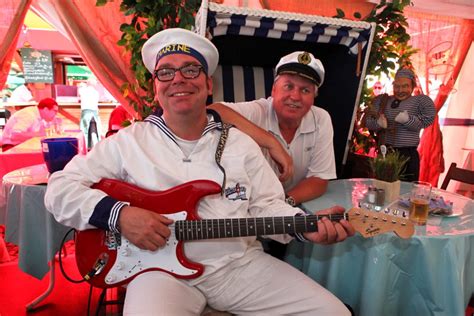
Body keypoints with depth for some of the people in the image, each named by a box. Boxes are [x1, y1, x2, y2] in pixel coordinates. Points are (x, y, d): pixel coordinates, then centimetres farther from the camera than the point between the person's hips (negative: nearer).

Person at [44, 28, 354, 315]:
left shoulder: (241, 143, 7)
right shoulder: (129, 141, 1)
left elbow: (266, 205, 7)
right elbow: (59, 189, 1)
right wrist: (119, 214, -15)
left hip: (241, 262, 3)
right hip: (163, 268, -2)